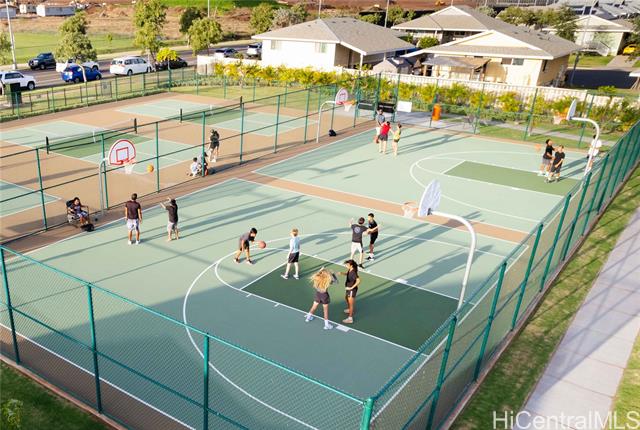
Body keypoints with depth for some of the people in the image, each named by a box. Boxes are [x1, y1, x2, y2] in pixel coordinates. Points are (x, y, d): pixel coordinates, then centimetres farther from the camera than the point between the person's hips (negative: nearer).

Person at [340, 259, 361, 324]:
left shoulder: (353, 272, -32)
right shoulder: (349, 270, -6)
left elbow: (358, 281, -38)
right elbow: (346, 273, 13)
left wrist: (351, 287, -31)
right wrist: (341, 273, -8)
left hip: (352, 290, -10)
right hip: (348, 288, 10)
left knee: (351, 304, 2)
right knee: (346, 298, 33)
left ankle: (350, 318, 13)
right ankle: (349, 309, 58)